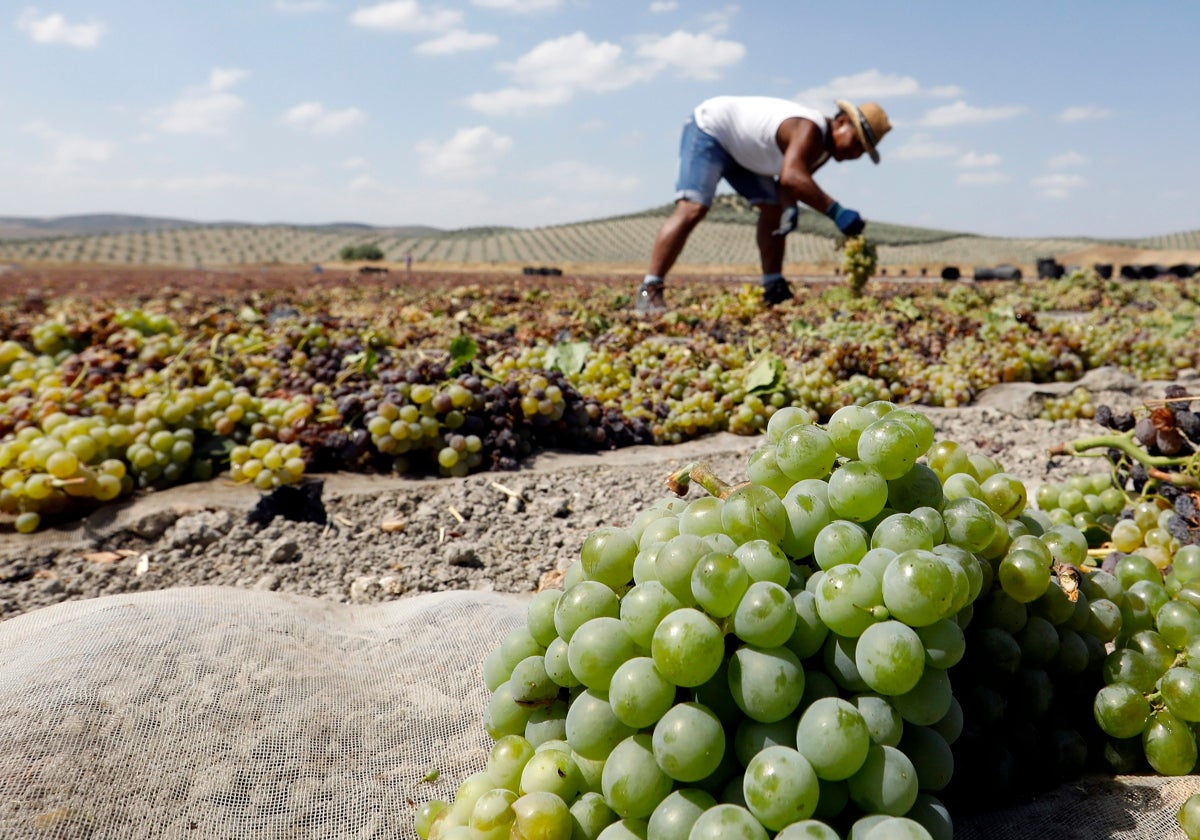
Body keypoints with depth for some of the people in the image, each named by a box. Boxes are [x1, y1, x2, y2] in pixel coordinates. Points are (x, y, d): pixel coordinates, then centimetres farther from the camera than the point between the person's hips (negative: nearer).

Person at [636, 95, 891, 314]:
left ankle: (774, 290, 12)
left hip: (740, 151, 10)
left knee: (774, 209, 6)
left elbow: (787, 181, 1)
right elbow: (791, 176, -48)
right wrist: (836, 211, -51)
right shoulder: (811, 130, -30)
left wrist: (789, 207, -21)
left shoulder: (824, 148, 0)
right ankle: (649, 293, -27)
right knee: (692, 208, -25)